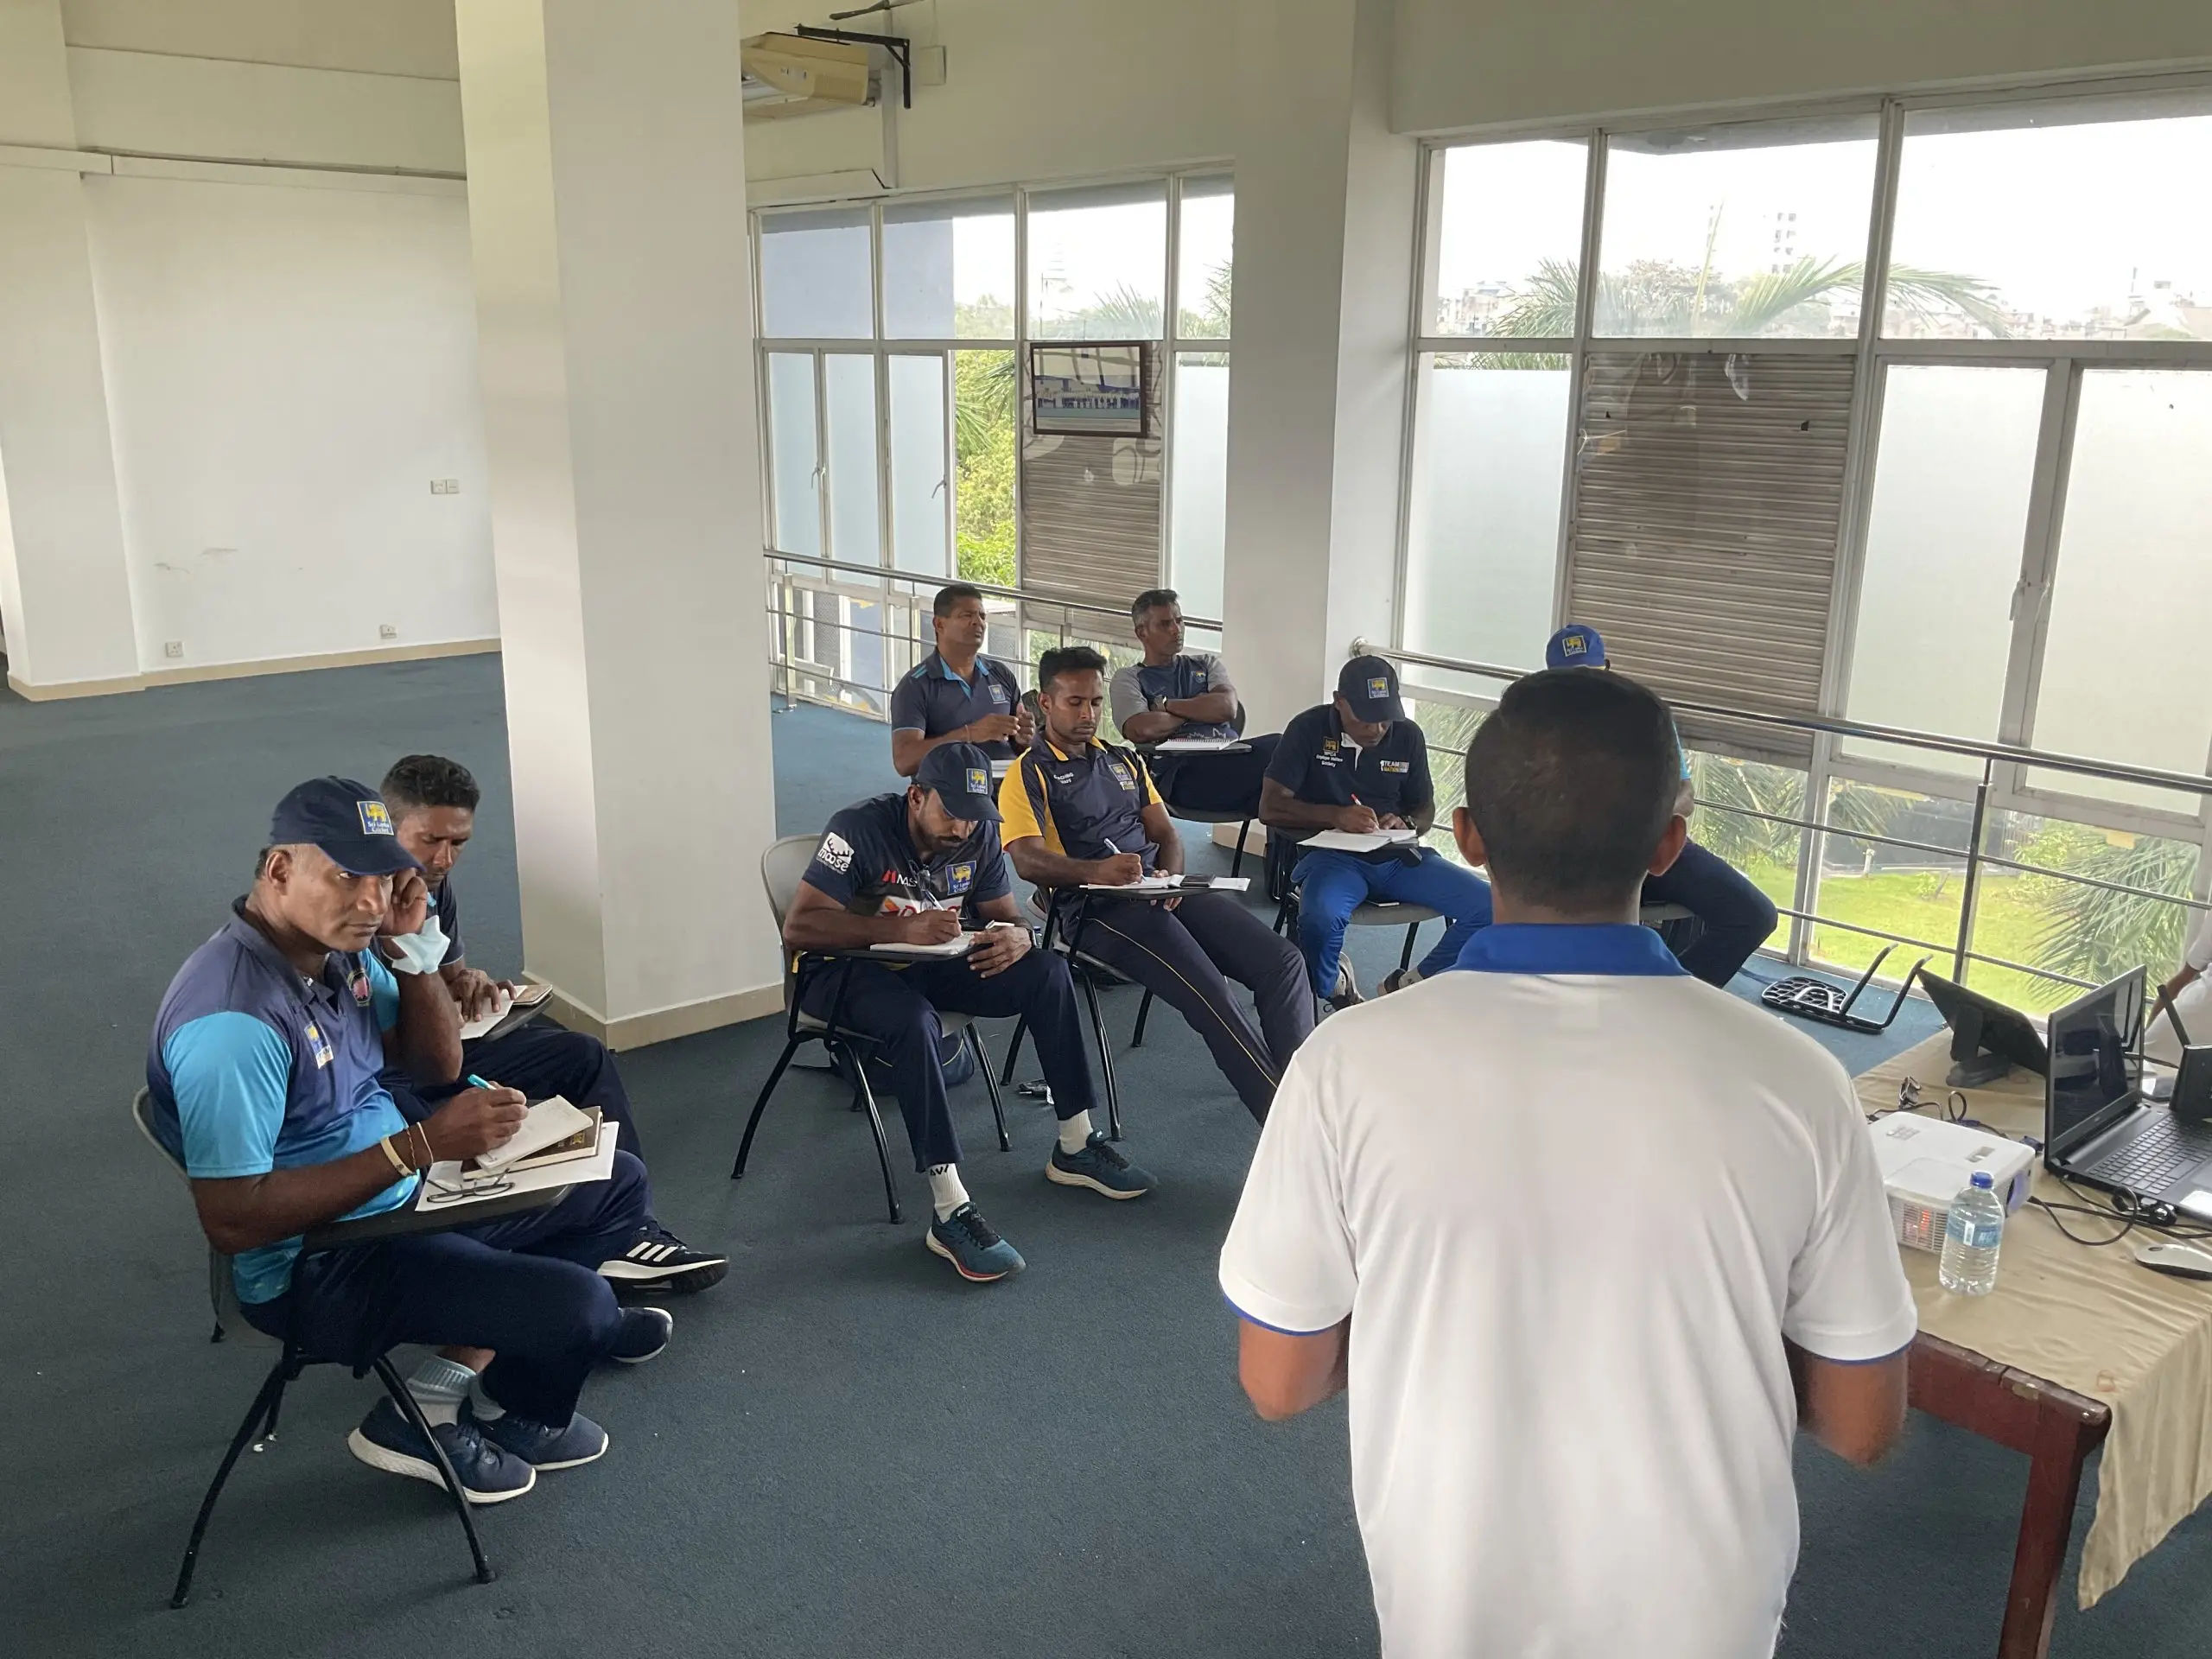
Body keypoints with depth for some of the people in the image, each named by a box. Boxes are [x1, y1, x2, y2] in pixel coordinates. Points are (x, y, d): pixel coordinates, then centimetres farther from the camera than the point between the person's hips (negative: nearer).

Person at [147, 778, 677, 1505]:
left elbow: (438, 1063, 7)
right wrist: (423, 1143, -31)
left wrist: (406, 947, -10)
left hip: (404, 1196, 9)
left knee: (619, 1186, 11)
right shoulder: (233, 1019, -28)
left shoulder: (342, 947, -1)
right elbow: (231, 1221, -30)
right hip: (316, 1264, -9)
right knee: (575, 1304, -23)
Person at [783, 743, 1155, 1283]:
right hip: (848, 968, -6)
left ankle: (1074, 1148, -2)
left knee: (1047, 971, -12)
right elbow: (798, 928, -28)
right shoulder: (860, 829, -21)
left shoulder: (979, 834, -2)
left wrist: (1017, 938, -23)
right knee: (914, 1020, -39)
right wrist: (902, 928, -39)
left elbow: (1006, 915, 4)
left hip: (927, 964, 6)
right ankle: (950, 1212, -36)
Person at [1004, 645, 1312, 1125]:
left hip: (1162, 893, 7)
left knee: (1283, 961, -15)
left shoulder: (1124, 760, 27)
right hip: (1096, 910, -7)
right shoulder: (1029, 774, 5)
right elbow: (1027, 859, -11)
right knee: (1211, 994, -29)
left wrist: (1171, 877, -2)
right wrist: (1094, 871, -31)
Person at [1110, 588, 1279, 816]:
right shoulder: (1128, 677, 14)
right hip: (1179, 772, -5)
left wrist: (1168, 706, 3)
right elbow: (1140, 730, -7)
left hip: (1229, 754, 5)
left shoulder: (1206, 663, 26)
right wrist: (1201, 708, 6)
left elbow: (1227, 707, 5)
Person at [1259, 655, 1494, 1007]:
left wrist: (1406, 824, -7)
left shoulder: (1408, 735, 7)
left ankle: (1407, 987, 2)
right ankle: (1331, 988, -2)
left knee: (1487, 905, -18)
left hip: (1398, 857, 4)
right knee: (1319, 918, -39)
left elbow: (1426, 810, 18)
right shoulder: (1309, 729, -4)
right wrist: (1335, 816, -21)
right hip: (1332, 855, -4)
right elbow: (1270, 808, -7)